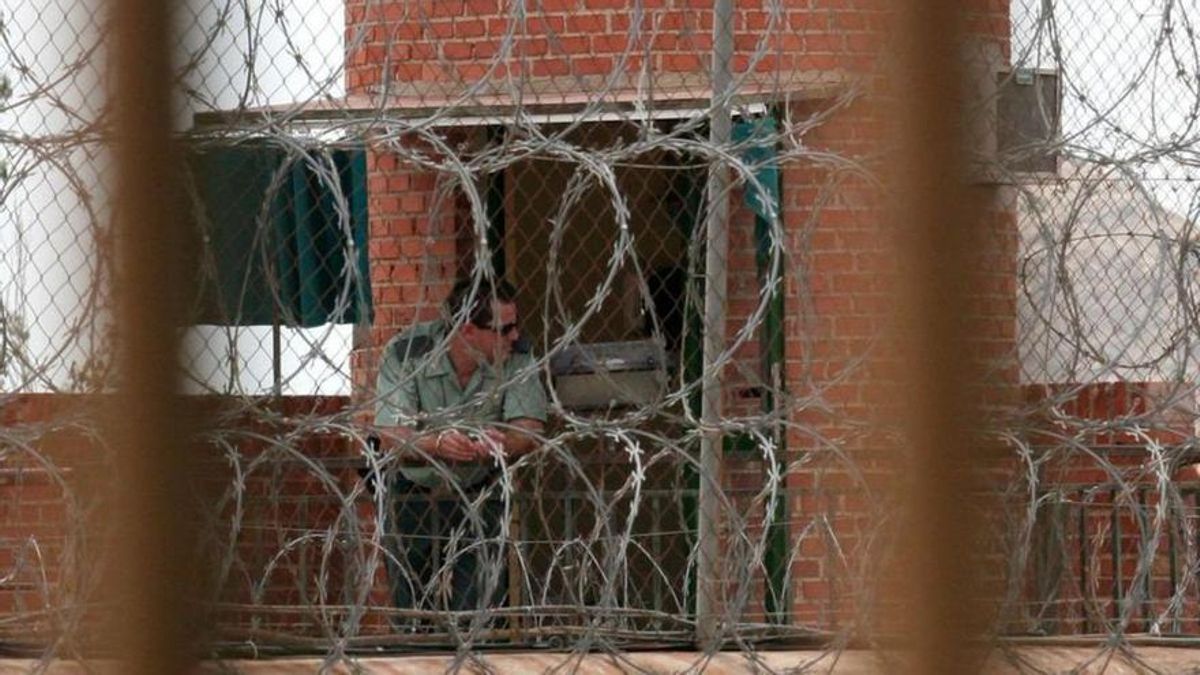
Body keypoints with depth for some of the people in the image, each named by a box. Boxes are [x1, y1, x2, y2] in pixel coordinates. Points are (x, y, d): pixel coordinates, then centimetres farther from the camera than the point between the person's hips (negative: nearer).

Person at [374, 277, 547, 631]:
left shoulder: (515, 356, -13)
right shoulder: (405, 354, -20)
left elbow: (528, 430, -19)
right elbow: (394, 439, -28)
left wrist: (501, 443, -44)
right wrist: (438, 444, -49)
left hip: (480, 495, 1)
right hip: (412, 493, -1)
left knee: (479, 619, -11)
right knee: (412, 620, 0)